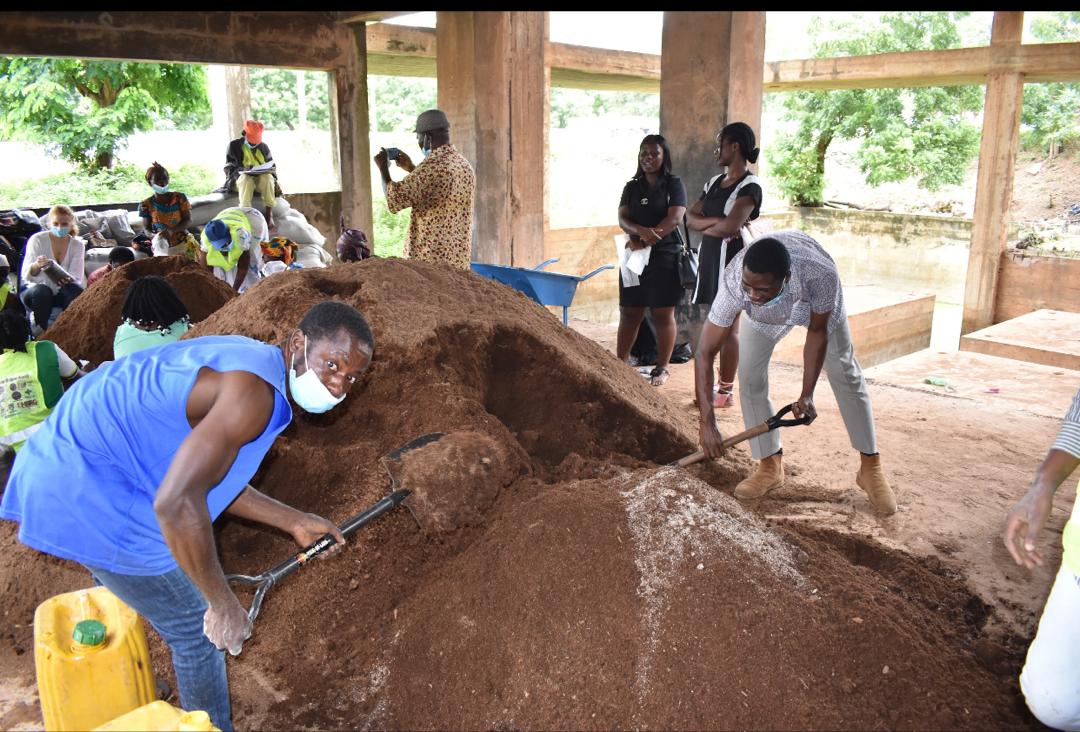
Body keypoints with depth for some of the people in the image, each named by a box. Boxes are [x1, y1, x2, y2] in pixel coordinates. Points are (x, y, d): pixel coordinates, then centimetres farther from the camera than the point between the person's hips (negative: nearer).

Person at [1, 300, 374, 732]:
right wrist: (224, 604, -23)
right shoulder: (254, 392, -25)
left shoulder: (246, 360, 6)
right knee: (198, 629, 4)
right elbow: (176, 502, -34)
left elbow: (206, 477, 12)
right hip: (90, 495, -10)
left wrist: (294, 522, 14)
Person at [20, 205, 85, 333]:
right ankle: (40, 330, -18)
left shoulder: (77, 244, -4)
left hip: (62, 293, 1)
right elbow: (26, 275, -18)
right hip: (34, 290, -1)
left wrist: (68, 280, -36)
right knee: (42, 291, -35)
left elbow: (77, 278, -12)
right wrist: (36, 266, -41)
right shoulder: (37, 240, -10)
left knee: (76, 289, -30)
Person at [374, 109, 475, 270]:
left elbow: (394, 200, -17)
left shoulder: (432, 166, -17)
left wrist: (383, 168, -3)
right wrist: (412, 169, 25)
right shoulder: (465, 165, 11)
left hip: (430, 258, -8)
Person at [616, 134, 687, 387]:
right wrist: (642, 231, -21)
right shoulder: (632, 187, 12)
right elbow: (622, 219, 1)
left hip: (665, 256, -3)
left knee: (663, 315, 1)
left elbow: (674, 219, -11)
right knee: (629, 313, 5)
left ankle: (662, 368, 10)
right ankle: (620, 364, 12)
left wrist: (645, 242, -16)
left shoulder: (674, 184, 1)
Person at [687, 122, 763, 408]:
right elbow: (690, 218, 7)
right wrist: (716, 222, -11)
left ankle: (726, 391, 6)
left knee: (728, 328, -2)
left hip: (732, 258, -8)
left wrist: (705, 228, -5)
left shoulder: (749, 186, -11)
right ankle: (714, 385, 20)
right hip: (709, 257, 8)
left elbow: (731, 226, -24)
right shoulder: (714, 182, 14)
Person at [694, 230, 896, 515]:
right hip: (766, 317, 1)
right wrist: (707, 423, -42)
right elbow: (705, 353, -38)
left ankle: (871, 467, 15)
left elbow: (817, 331, -26)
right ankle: (770, 467, 5)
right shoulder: (733, 284, -43)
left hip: (817, 303, -1)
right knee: (749, 377, -10)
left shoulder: (821, 274, -46)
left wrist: (807, 394, -27)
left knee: (845, 374, 1)